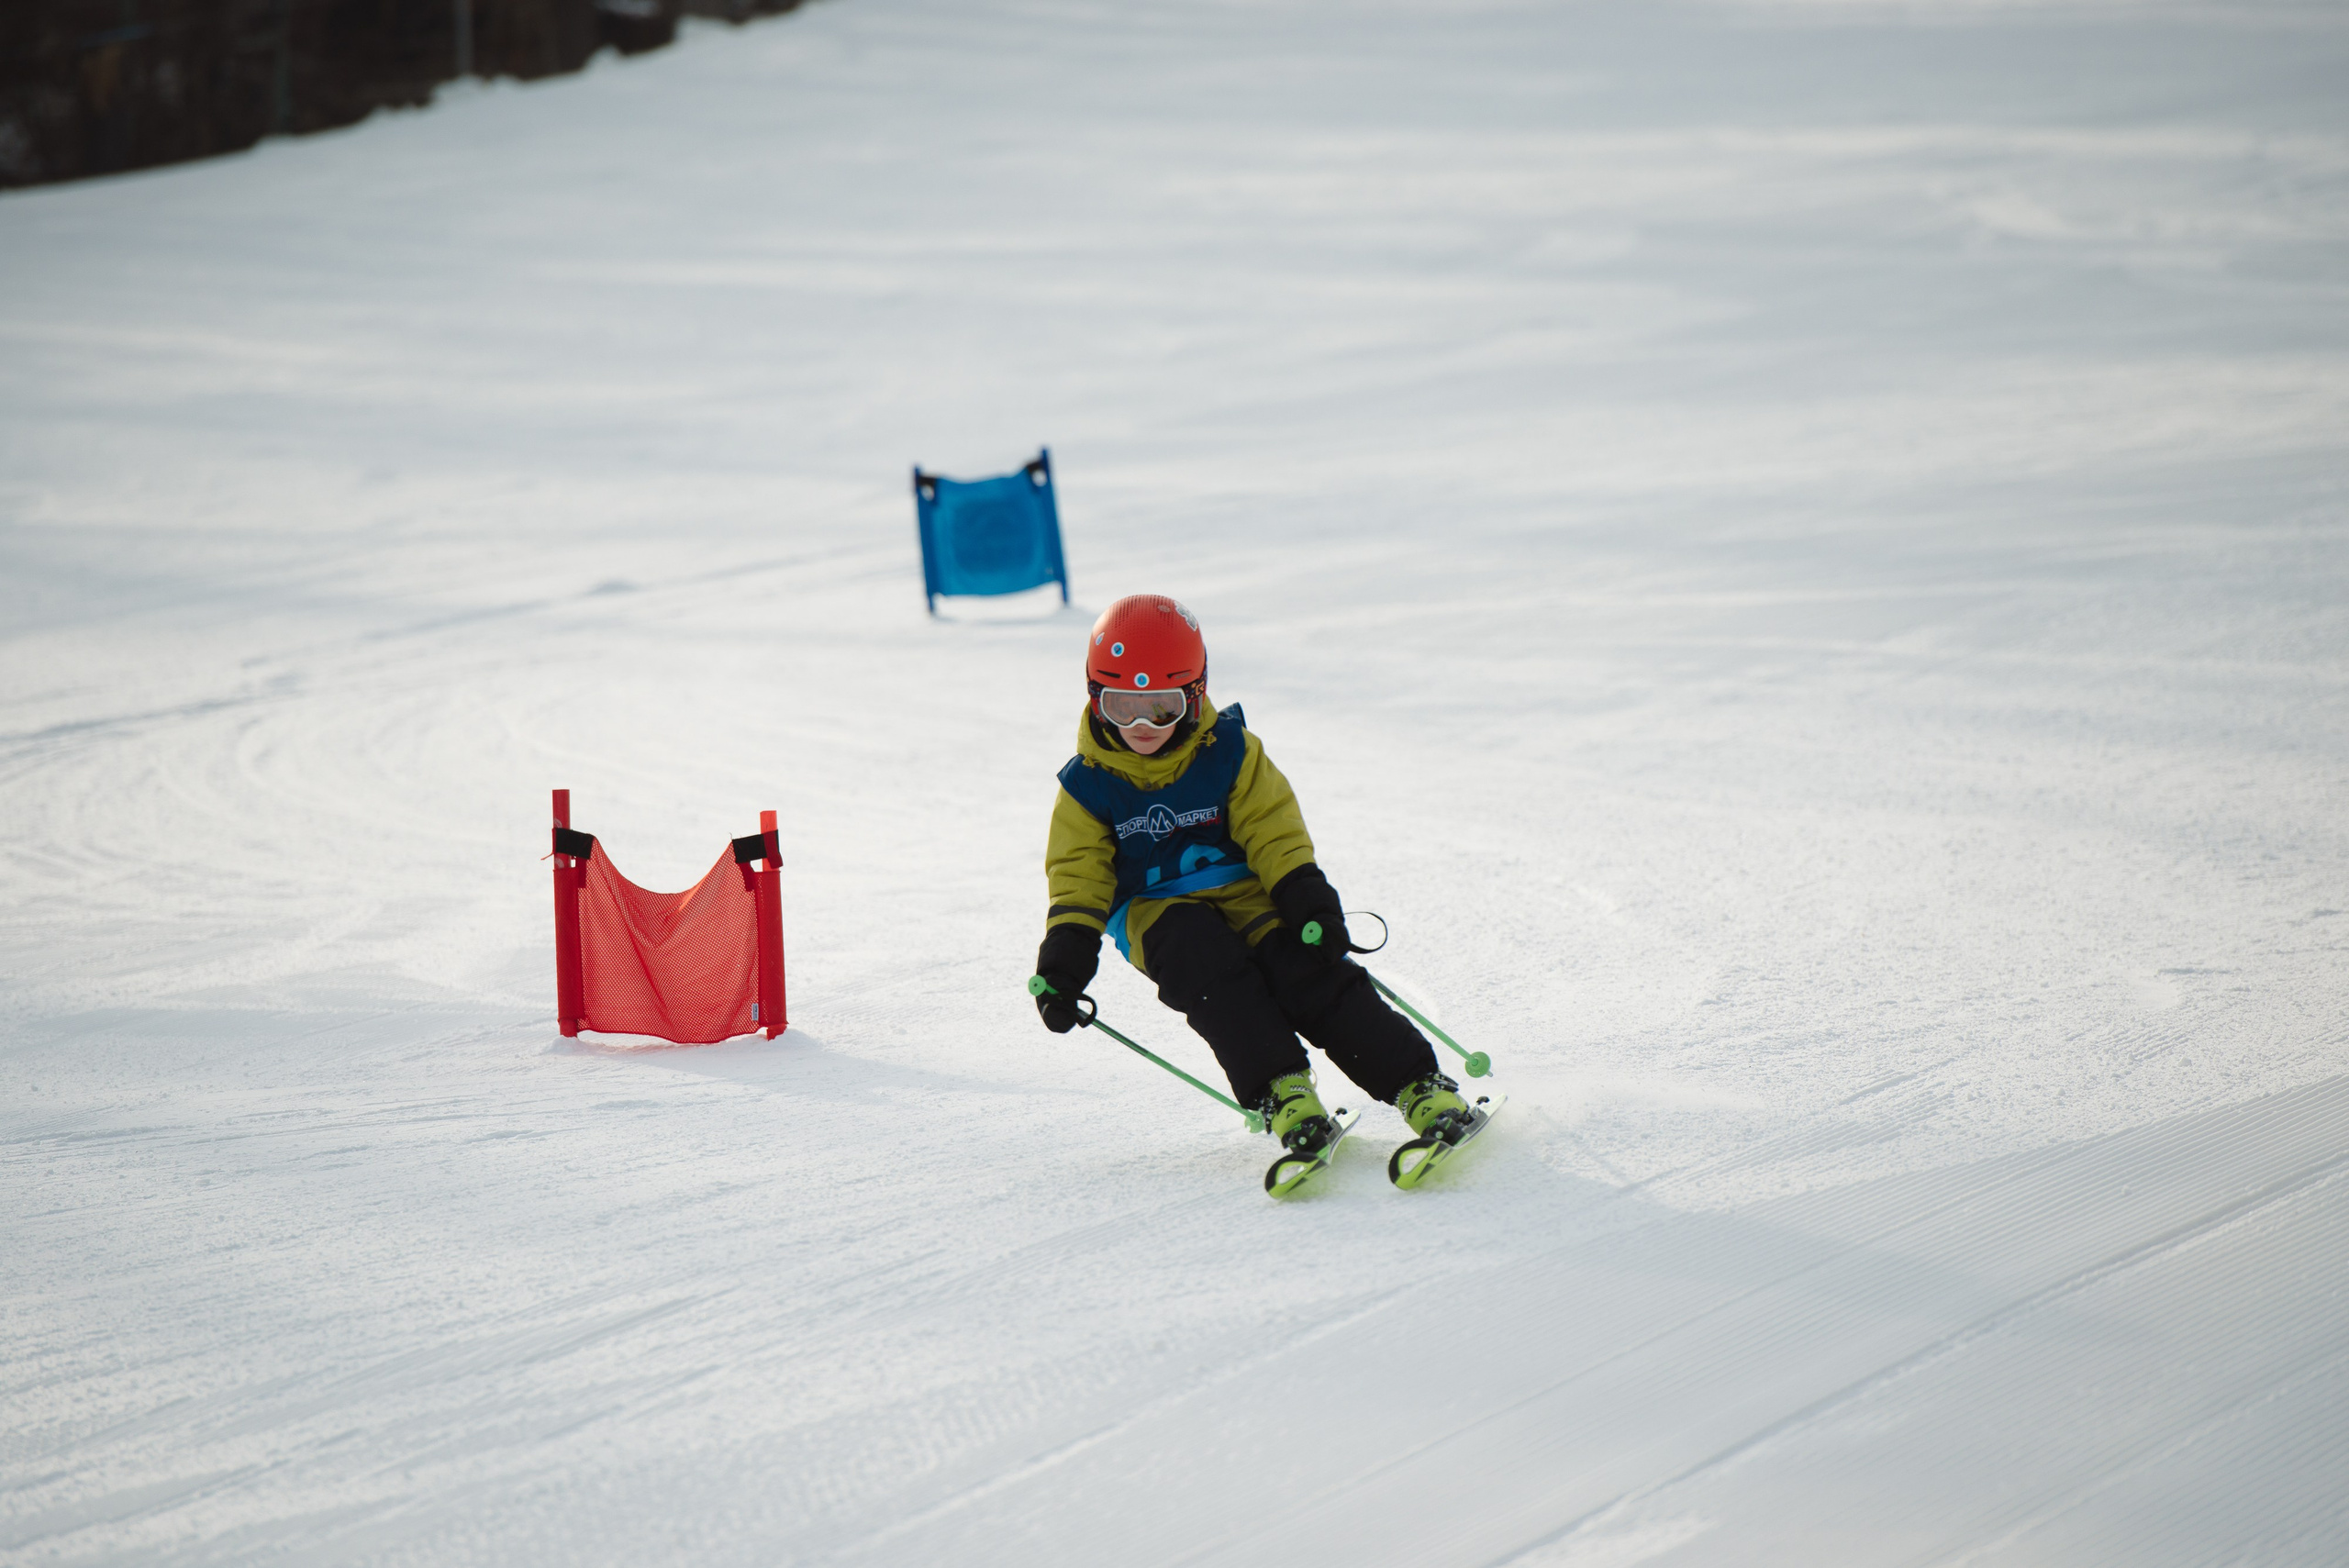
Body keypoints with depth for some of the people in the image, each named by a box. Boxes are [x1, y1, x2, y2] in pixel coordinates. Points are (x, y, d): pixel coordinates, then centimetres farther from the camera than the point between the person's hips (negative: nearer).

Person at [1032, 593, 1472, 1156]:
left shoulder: (1230, 752, -2)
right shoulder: (1088, 786, -1)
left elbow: (1276, 835, -3)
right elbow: (1079, 877, -1)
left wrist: (1310, 902, -18)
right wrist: (1063, 963, -14)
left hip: (1244, 891, 0)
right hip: (1156, 912, 0)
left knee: (1311, 970, -23)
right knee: (1203, 963, -34)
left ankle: (1417, 1083, -24)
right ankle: (1279, 1089, -38)